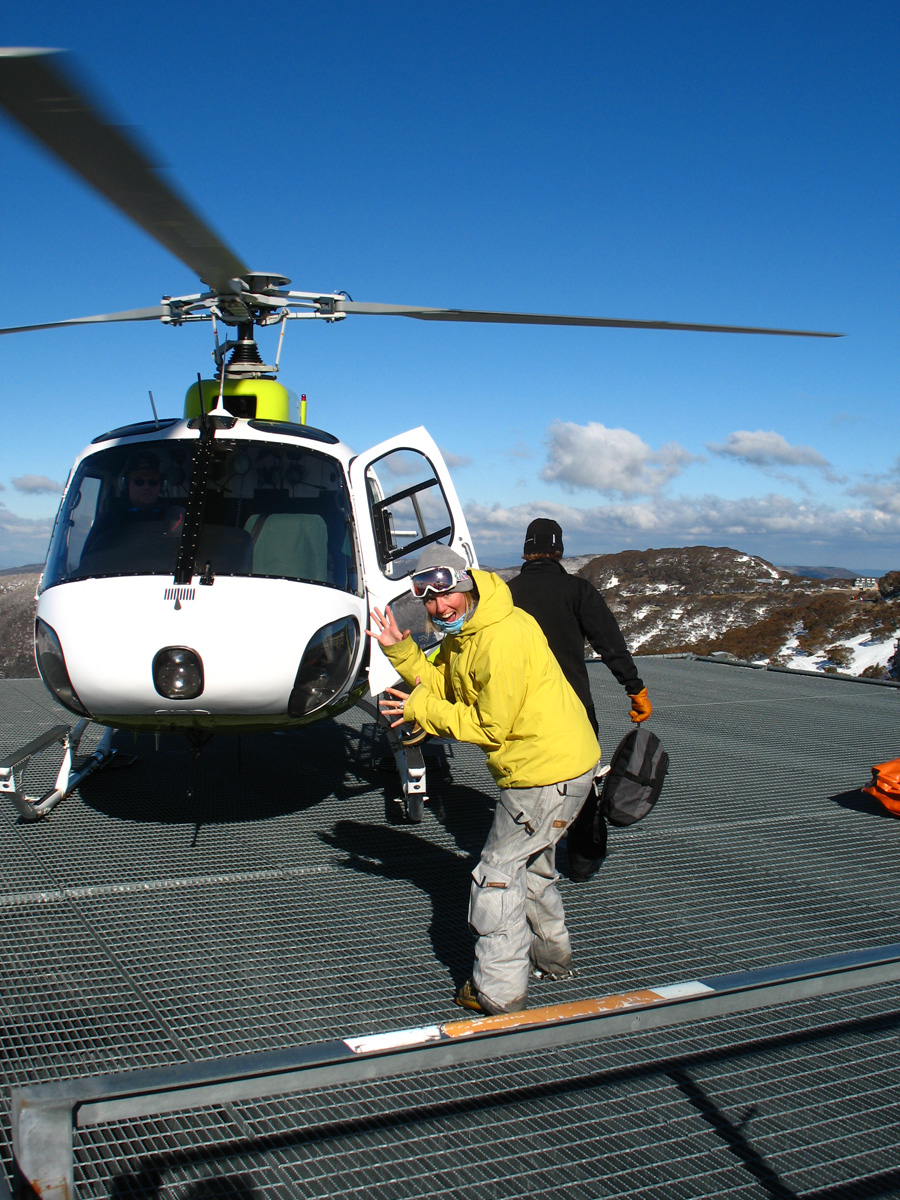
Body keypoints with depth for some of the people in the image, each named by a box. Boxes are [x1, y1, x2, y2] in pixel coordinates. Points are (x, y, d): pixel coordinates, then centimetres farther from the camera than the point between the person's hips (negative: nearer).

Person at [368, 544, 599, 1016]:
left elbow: (490, 726, -21)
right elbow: (445, 686, 7)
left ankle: (499, 991, 11)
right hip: (553, 762, 11)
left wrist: (421, 709, -14)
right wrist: (401, 652, -4)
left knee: (497, 873, -1)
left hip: (548, 771, -11)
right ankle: (552, 956, 45)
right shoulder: (461, 631, 7)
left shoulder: (502, 639, -26)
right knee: (530, 865, 26)